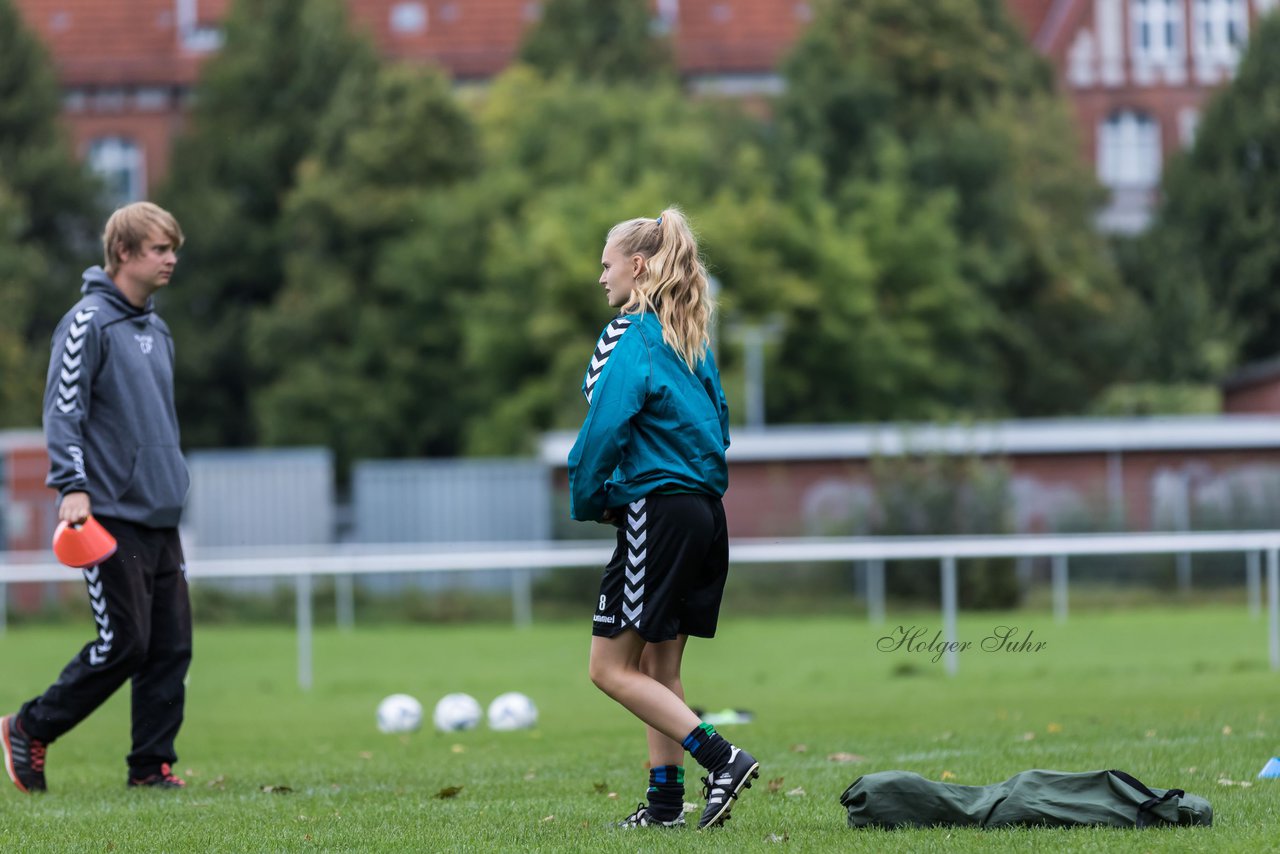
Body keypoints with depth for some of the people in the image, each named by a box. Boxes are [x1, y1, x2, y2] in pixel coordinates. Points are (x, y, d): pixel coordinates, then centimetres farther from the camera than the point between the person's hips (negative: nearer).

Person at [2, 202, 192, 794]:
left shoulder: (155, 330, 17)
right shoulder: (88, 322, -9)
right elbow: (63, 412, -14)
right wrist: (73, 485, -24)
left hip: (160, 520, 8)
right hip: (111, 519, -8)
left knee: (172, 646, 3)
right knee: (123, 644, -8)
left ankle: (152, 764, 8)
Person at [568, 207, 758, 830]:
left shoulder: (632, 337, -11)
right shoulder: (689, 337, 15)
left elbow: (603, 429, -18)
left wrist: (588, 501, -2)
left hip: (656, 514, -9)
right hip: (705, 511, 9)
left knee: (612, 669, -6)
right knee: (659, 670, 13)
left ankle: (721, 758, -14)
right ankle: (666, 801, 11)